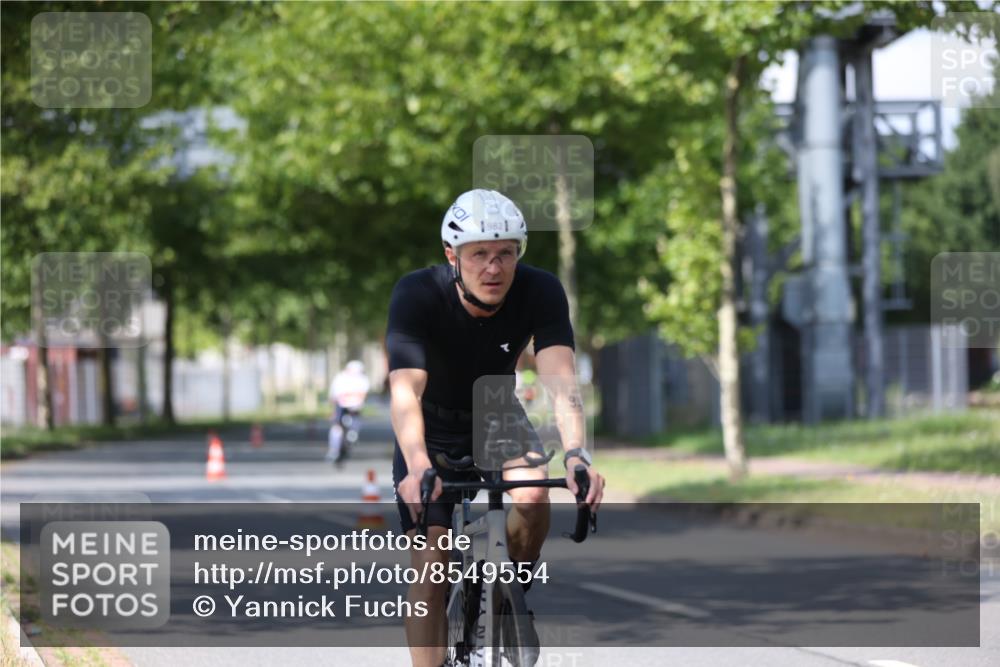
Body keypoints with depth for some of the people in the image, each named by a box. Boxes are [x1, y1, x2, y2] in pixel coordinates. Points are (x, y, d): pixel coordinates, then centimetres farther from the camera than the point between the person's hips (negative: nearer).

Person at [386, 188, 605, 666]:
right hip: (433, 431, -1)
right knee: (430, 566, -12)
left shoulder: (540, 292, -25)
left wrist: (576, 455, -55)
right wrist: (417, 468, -60)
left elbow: (561, 380, -37)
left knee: (533, 499, -27)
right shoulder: (417, 295, -31)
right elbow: (405, 391, -42)